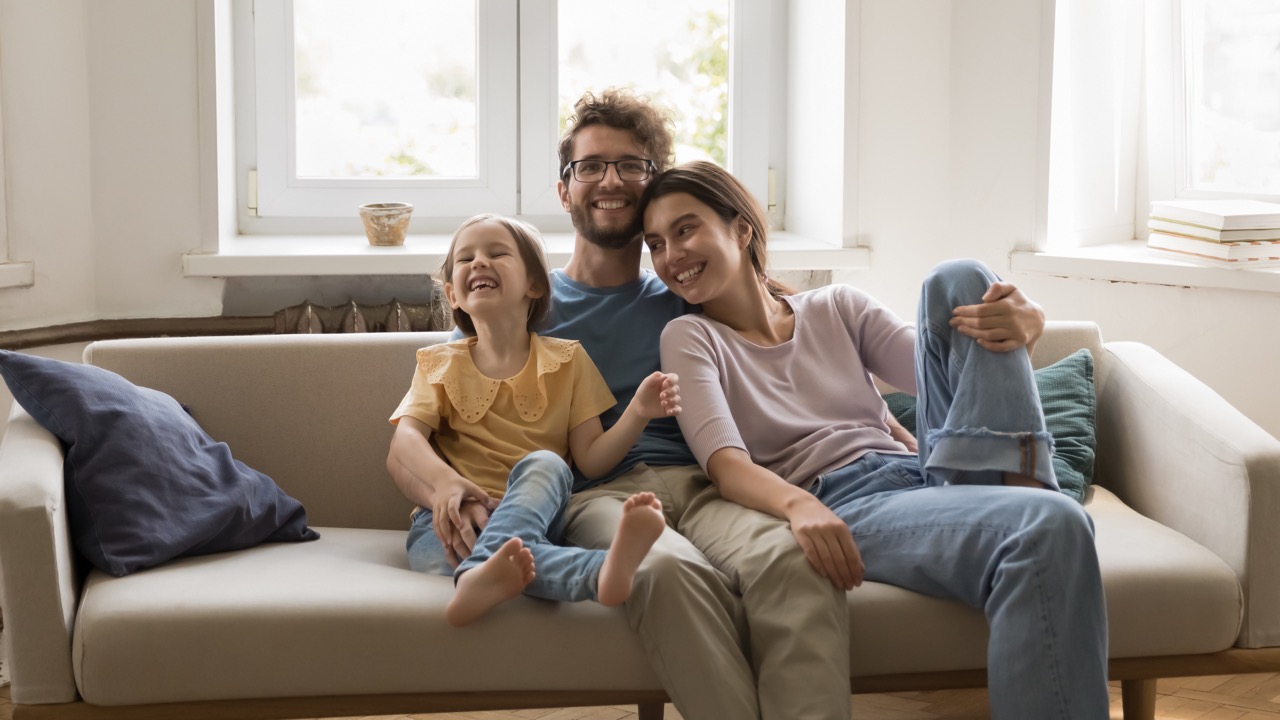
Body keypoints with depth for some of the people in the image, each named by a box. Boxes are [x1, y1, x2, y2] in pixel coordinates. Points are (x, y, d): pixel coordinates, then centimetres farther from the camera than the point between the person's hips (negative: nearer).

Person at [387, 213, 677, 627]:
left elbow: (591, 460, 7)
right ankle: (601, 572, -66)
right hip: (453, 519, 0)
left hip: (532, 514, 0)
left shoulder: (566, 361, 15)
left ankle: (481, 576, -60)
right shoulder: (438, 364, 18)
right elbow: (408, 435, 0)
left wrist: (638, 413, -12)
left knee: (544, 464, -33)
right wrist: (443, 480, -21)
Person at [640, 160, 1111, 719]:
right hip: (840, 511, -5)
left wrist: (1015, 336, -12)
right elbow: (725, 464, -7)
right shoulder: (691, 338, 10)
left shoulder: (836, 308, 20)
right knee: (1050, 528, -35)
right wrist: (796, 504, -30)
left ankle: (1017, 486, -17)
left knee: (958, 281, -8)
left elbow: (949, 376, 12)